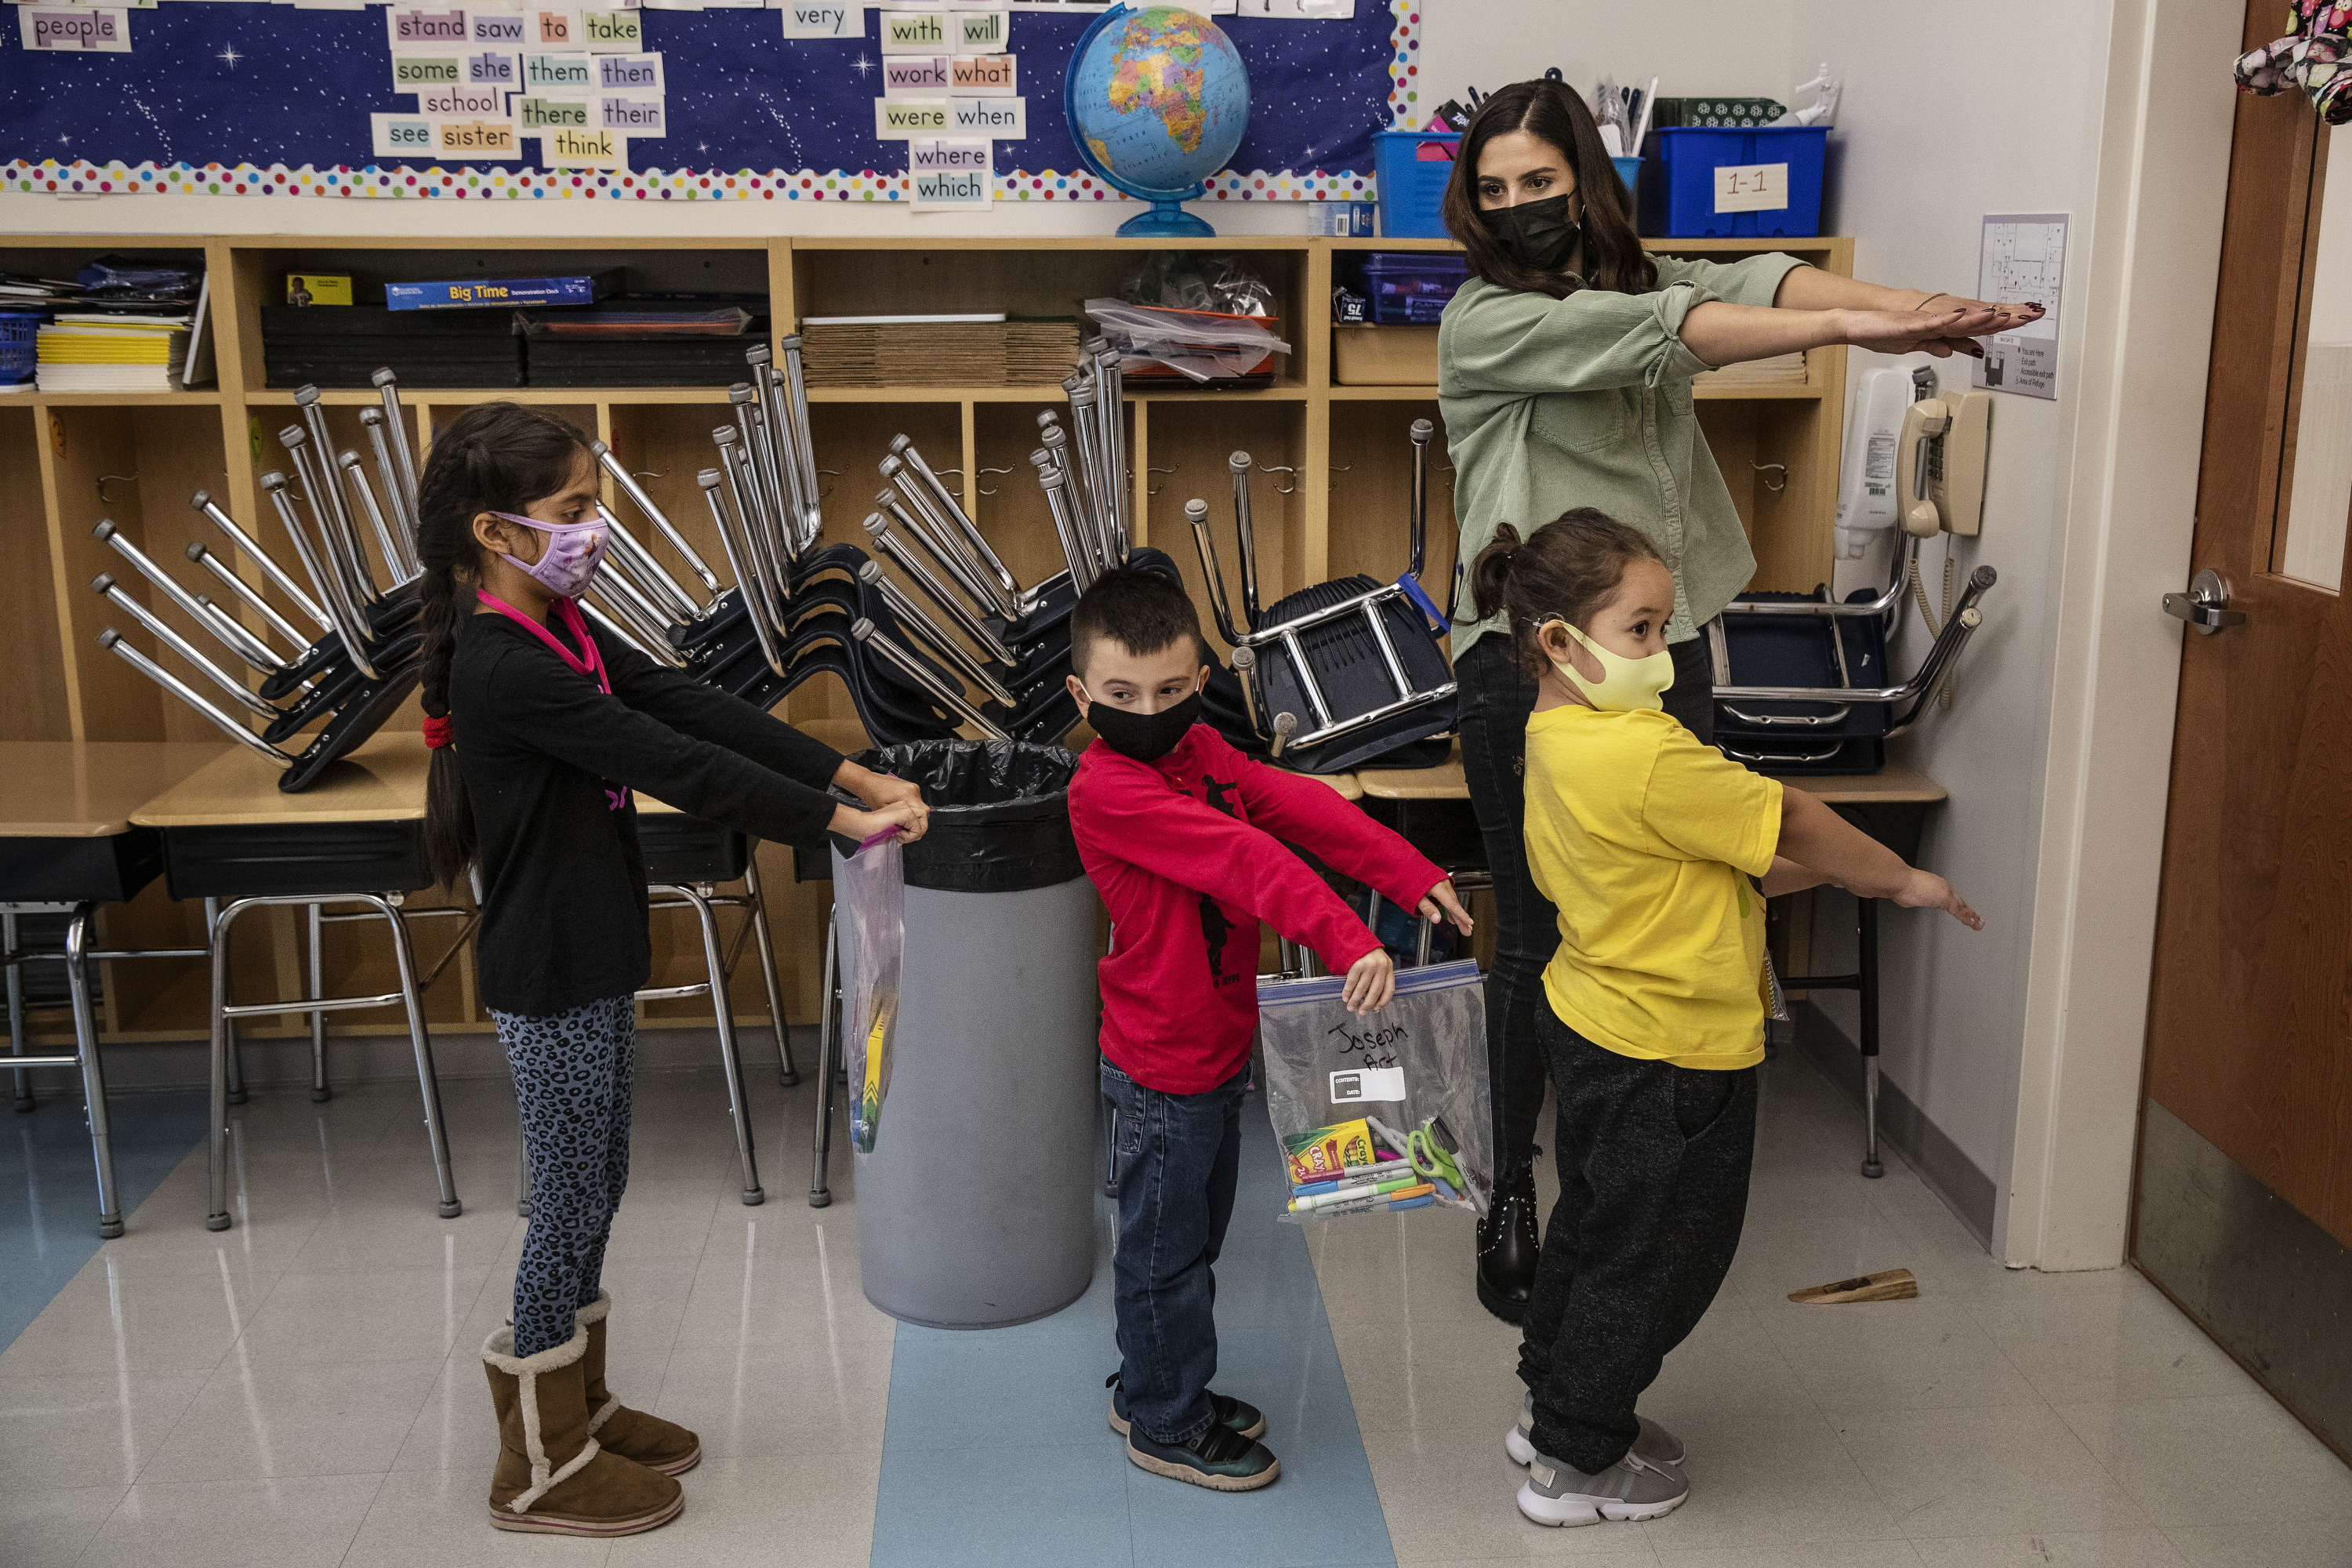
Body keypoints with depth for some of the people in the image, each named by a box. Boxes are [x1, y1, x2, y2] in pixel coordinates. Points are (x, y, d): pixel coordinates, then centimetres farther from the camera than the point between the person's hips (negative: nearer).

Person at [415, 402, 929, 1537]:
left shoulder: (559, 632, 6)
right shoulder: (503, 667, -24)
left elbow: (693, 708, 1)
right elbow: (673, 763, -28)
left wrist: (856, 777, -6)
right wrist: (843, 823, -27)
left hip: (589, 963, 9)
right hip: (549, 976, -9)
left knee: (593, 1190, 19)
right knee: (572, 1202, 3)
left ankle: (580, 1407, 35)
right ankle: (540, 1466, 19)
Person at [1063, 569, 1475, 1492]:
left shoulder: (1203, 752, 3)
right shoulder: (1105, 790, -25)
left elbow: (1301, 807, -6)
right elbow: (1238, 859, -33)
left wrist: (1408, 875, -17)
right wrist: (1345, 940, -42)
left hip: (1220, 1045, 9)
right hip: (1164, 1067, -9)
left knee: (1194, 1234, 23)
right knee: (1165, 1247, 8)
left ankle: (1150, 1386, 42)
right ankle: (1166, 1428, 27)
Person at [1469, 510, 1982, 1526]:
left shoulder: (1552, 744, 1)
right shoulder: (1647, 756, -30)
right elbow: (1791, 824, -17)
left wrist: (1819, 869, 4)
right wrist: (1900, 879, -2)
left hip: (1590, 1023, 9)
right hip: (1671, 1052, -9)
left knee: (1598, 1221, 26)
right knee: (1656, 1253, 9)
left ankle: (1552, 1403, 43)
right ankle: (1577, 1462, 25)